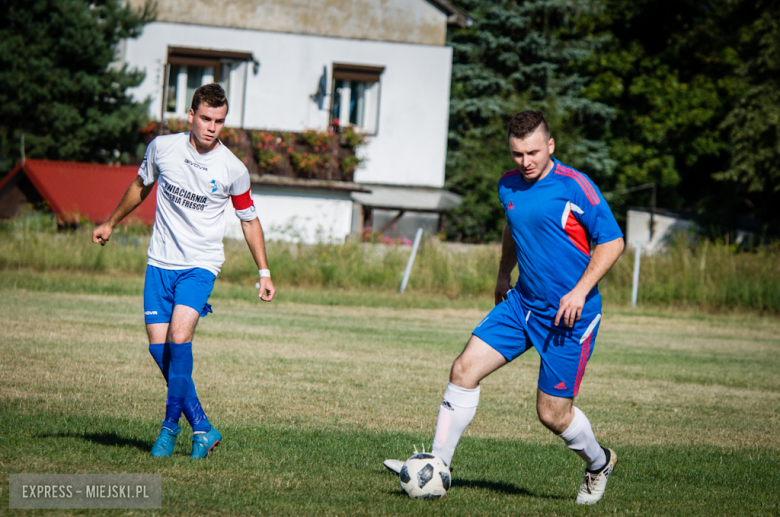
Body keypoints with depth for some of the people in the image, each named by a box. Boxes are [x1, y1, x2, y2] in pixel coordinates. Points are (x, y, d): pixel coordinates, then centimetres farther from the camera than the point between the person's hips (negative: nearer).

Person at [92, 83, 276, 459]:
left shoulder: (234, 170, -9)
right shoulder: (162, 148, -4)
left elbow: (249, 220, 6)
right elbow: (141, 185, 17)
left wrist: (264, 272, 3)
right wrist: (111, 223, 28)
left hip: (200, 264, -3)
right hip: (160, 260, 3)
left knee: (179, 337, -22)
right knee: (158, 346, -4)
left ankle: (171, 424, -7)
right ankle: (202, 428, 6)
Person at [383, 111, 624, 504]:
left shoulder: (575, 187, -15)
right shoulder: (509, 186, 5)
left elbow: (612, 242, -13)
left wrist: (580, 291, -21)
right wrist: (504, 275, 24)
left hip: (568, 315, -6)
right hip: (521, 304, 6)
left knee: (553, 413, -1)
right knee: (464, 369, -6)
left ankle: (599, 462, 29)